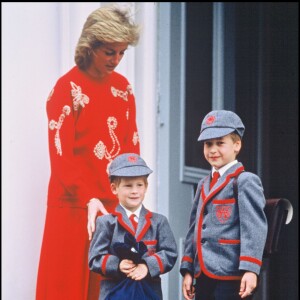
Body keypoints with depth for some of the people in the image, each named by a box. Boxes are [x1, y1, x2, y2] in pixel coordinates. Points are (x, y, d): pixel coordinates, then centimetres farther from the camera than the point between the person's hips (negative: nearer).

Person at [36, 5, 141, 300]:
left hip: (116, 205, 5)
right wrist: (89, 200, -26)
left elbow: (131, 146, 10)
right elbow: (61, 156, -15)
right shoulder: (67, 88, -9)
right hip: (76, 207, -5)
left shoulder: (123, 87, 9)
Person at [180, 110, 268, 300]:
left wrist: (250, 269, -22)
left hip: (231, 277, -8)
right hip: (204, 275, 8)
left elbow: (255, 227, -14)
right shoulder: (203, 185, 17)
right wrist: (188, 270, 14)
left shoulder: (246, 181, -7)